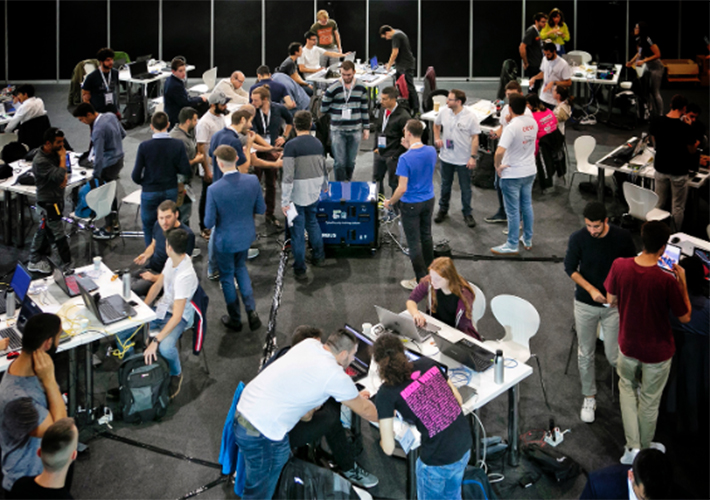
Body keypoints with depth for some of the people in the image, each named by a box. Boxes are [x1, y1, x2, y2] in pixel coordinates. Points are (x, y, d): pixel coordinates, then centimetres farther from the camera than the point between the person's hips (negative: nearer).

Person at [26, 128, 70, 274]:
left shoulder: (54, 153, 2)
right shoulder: (40, 161, -26)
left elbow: (61, 174, 17)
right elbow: (58, 176, -31)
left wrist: (64, 176, -6)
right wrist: (63, 157, -21)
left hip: (57, 199, 9)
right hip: (48, 203, -9)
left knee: (45, 230, 18)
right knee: (59, 234, -2)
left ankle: (35, 260, 30)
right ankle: (68, 263, 6)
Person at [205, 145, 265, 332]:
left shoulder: (214, 189, -27)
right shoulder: (253, 181, -18)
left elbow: (209, 222, -20)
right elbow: (261, 209, -5)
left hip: (225, 240, -4)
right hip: (246, 235, 4)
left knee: (227, 276, 18)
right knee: (240, 268, 29)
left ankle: (235, 320, 32)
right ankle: (251, 311, 19)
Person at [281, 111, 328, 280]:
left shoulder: (291, 146, -15)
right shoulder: (318, 144, 2)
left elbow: (288, 176, -19)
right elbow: (324, 168, 15)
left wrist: (285, 200, -14)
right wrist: (324, 185, 35)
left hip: (297, 194, -5)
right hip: (314, 193, 5)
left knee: (298, 231, 4)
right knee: (312, 222, 26)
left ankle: (299, 269, 12)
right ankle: (319, 257, 36)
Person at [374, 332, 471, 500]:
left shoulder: (386, 393, -11)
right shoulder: (428, 363, 2)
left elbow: (389, 448, -7)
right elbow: (458, 399, 11)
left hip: (437, 460, -5)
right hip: (465, 445, 5)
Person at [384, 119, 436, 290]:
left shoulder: (405, 158, -25)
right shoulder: (431, 151, -7)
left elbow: (402, 188, -24)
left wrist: (390, 202, -7)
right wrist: (410, 147, 7)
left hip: (411, 205, -6)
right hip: (429, 200, 6)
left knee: (414, 242, 5)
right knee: (426, 236, 20)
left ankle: (421, 280, 11)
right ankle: (429, 272, 32)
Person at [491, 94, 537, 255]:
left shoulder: (511, 127, -25)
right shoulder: (532, 123, -2)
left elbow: (499, 152, -34)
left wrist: (497, 166, -16)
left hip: (512, 174, -7)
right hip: (530, 171, 7)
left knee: (513, 211, 4)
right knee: (527, 205, 21)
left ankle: (512, 246, 14)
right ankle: (528, 240, 33)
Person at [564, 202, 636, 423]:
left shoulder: (622, 237, -13)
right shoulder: (577, 239, -14)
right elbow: (570, 268, -5)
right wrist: (591, 289, -17)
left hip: (614, 305, -1)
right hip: (585, 305, 1)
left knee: (614, 356, 0)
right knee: (585, 354, 10)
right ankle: (589, 398, 29)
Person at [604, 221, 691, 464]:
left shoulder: (619, 266, -20)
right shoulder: (667, 280, -29)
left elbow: (611, 299, -2)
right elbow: (685, 317, -14)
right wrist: (682, 282, -7)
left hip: (628, 345, 3)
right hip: (657, 351, -3)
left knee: (627, 388, 29)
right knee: (649, 401, 19)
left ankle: (632, 447, 24)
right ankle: (645, 449, 40)